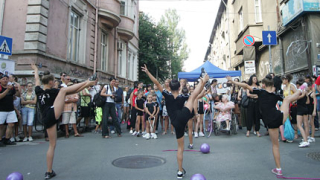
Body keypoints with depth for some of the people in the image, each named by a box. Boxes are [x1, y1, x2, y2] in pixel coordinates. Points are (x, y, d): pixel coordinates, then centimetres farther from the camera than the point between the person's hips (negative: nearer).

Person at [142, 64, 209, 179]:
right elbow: (197, 95, 11)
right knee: (193, 96, 8)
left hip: (176, 123, 2)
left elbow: (157, 83, 0)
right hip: (183, 117, -2)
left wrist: (147, 72, 2)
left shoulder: (167, 95, 2)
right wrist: (203, 82, 22)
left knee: (180, 147, 14)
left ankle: (180, 172, 21)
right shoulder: (183, 97, 2)